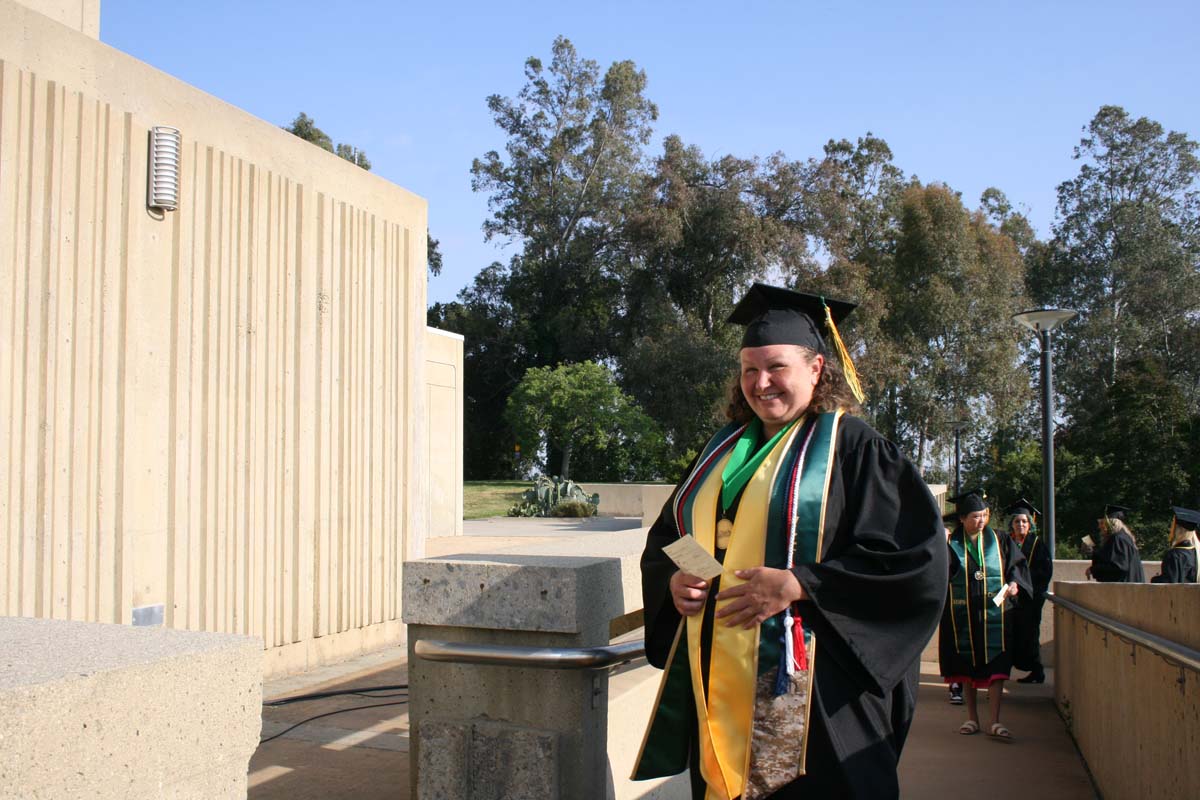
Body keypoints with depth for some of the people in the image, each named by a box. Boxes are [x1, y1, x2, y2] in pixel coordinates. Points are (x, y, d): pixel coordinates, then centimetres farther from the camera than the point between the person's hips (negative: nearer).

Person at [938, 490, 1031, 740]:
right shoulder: (951, 543, 3)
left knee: (995, 667, -7)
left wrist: (1014, 583, -12)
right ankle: (972, 718, 19)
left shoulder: (1000, 540, 5)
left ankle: (994, 722, -6)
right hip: (963, 616, 1)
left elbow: (1018, 564, 7)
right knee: (967, 668, 8)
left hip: (994, 614, 0)